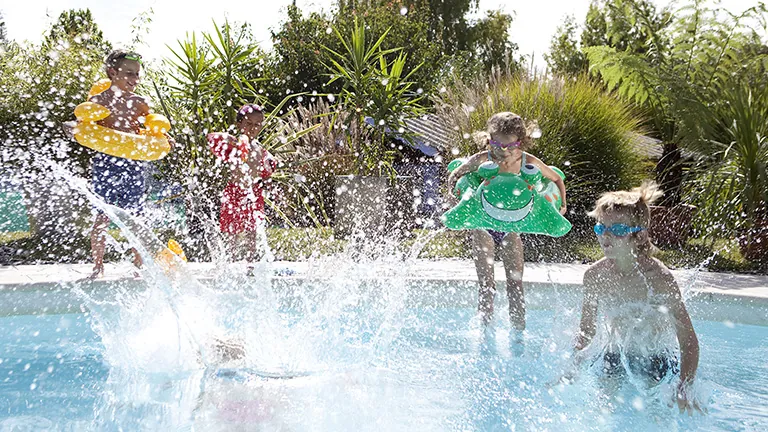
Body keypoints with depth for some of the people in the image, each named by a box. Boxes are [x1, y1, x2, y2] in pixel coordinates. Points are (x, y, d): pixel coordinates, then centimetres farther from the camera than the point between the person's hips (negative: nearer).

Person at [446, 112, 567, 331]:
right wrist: (453, 196, -22)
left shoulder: (529, 163, -15)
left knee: (516, 285, 1)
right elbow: (454, 177, -3)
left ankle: (519, 335, 10)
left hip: (511, 227, 2)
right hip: (483, 225, -1)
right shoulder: (482, 160, -20)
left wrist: (561, 205, -8)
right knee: (487, 287, -4)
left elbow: (557, 180, 4)